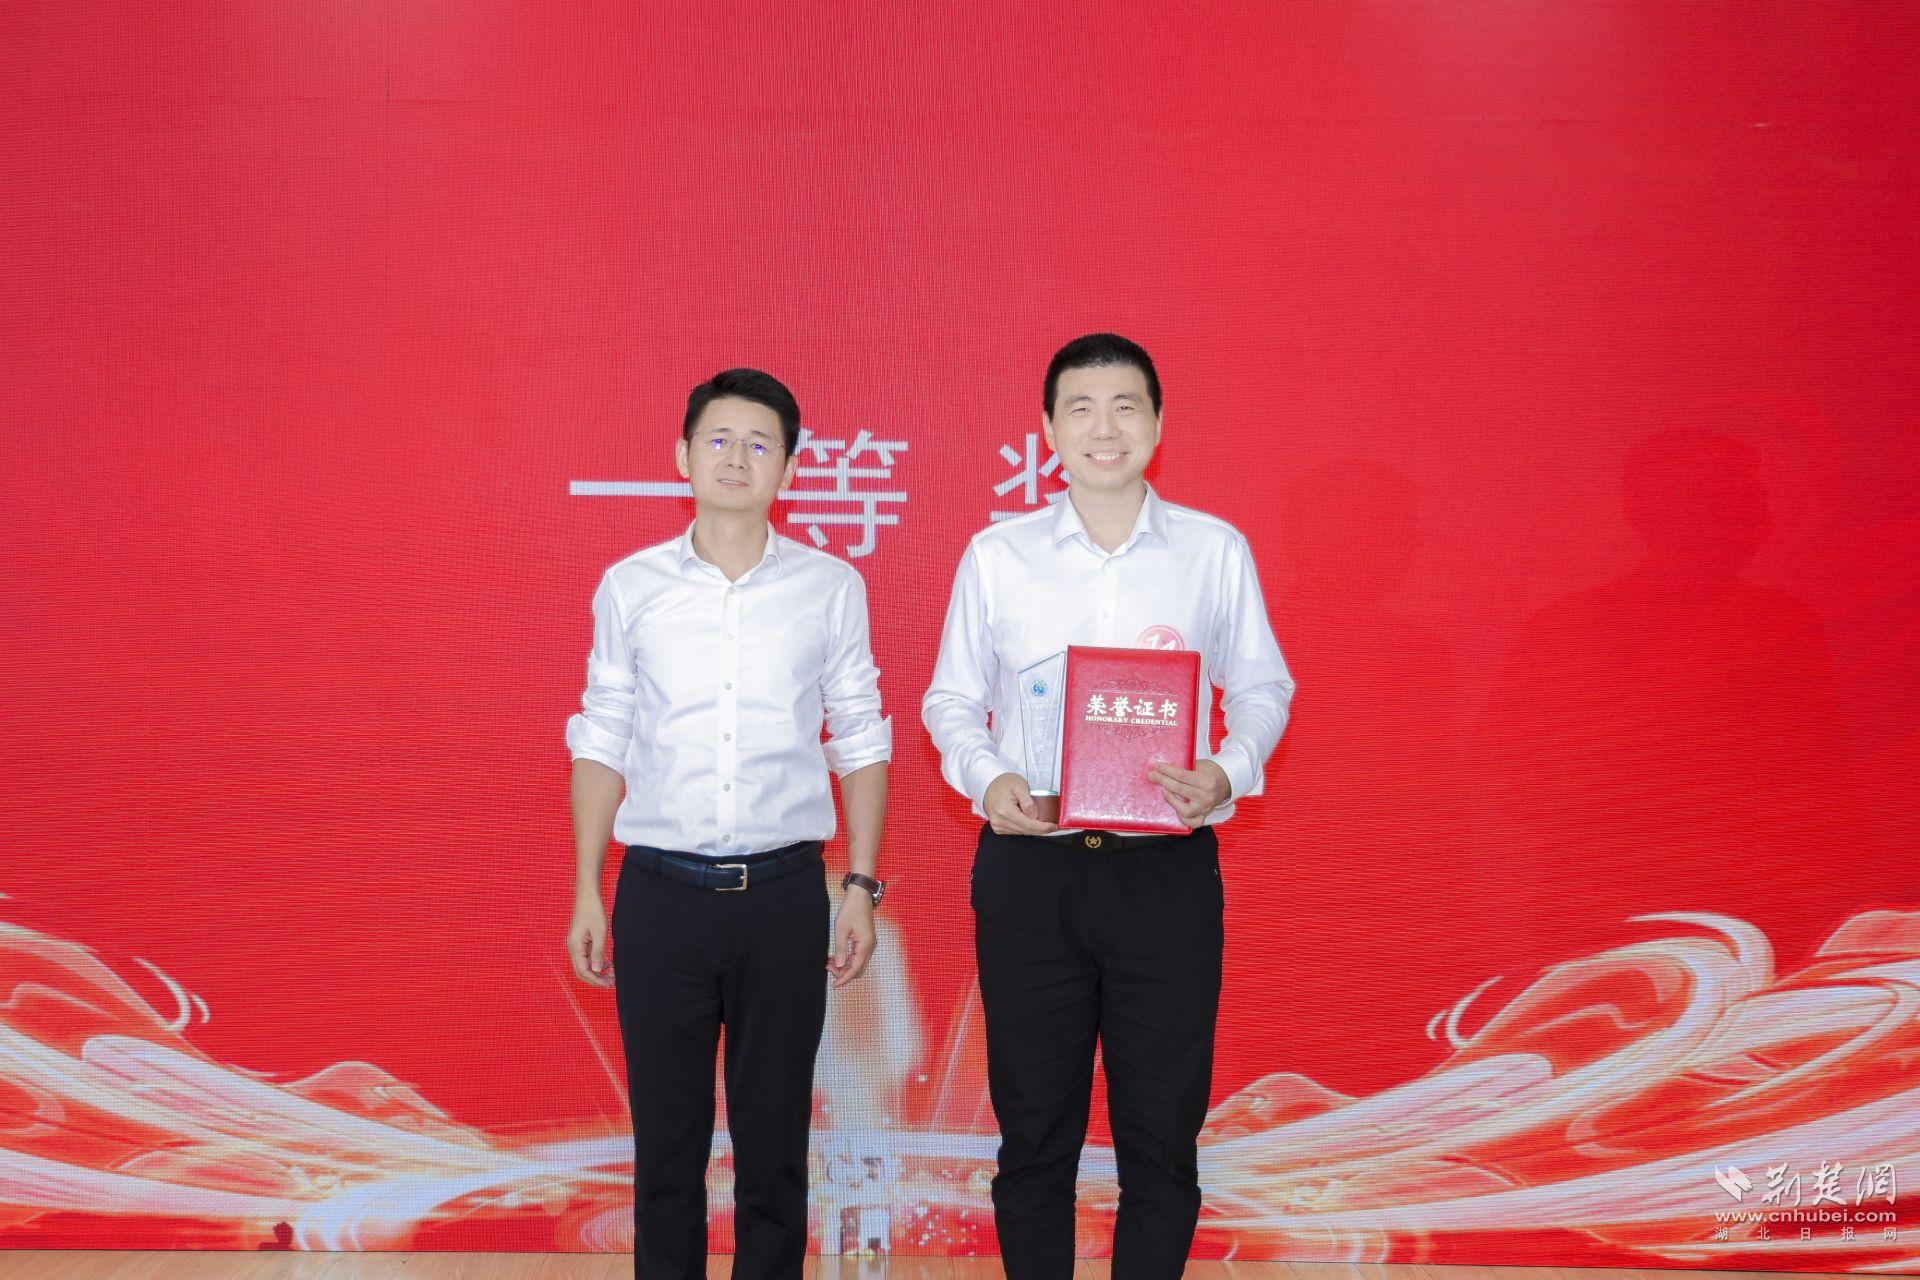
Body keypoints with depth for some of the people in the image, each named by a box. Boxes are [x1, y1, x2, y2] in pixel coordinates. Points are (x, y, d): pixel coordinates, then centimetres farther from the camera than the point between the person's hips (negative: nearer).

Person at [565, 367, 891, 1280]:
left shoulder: (831, 588, 2)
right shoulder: (630, 587, 3)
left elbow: (860, 743, 5)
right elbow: (602, 743, 7)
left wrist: (862, 887, 0)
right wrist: (587, 892, 4)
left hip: (783, 893, 0)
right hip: (661, 893, 1)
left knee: (774, 1138, 9)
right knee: (666, 1135, 10)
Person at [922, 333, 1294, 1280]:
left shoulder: (1216, 551, 2)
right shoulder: (995, 555, 3)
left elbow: (1262, 686, 9)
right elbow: (951, 698, 9)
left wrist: (1229, 774, -10)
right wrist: (986, 779, -10)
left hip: (1168, 872, 0)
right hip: (1030, 872, 0)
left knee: (1162, 1135, 8)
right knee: (1034, 1134, 11)